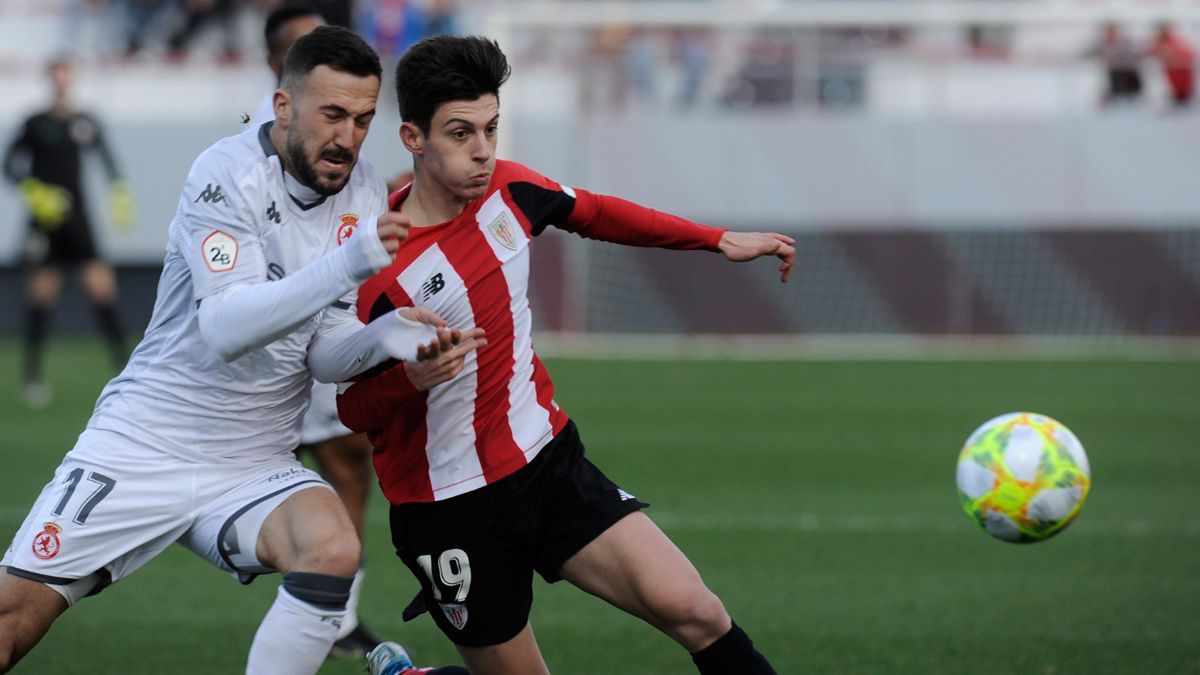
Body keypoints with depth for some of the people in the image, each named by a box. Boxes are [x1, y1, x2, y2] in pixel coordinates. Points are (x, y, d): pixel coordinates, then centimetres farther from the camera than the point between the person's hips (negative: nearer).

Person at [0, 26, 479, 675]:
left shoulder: (363, 195, 2)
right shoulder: (229, 172, -15)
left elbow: (325, 349, 1)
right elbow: (224, 328, -27)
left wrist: (384, 337, -21)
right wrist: (345, 266, -37)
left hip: (255, 468, 4)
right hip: (142, 446, -4)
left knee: (333, 550, -27)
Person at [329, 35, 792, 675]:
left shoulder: (507, 187, -3)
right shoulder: (379, 268, -20)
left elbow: (594, 213, 18)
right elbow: (354, 413, -12)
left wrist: (719, 239, 19)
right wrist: (412, 376, -33)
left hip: (550, 461, 5)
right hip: (450, 511, -5)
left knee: (693, 612, -12)